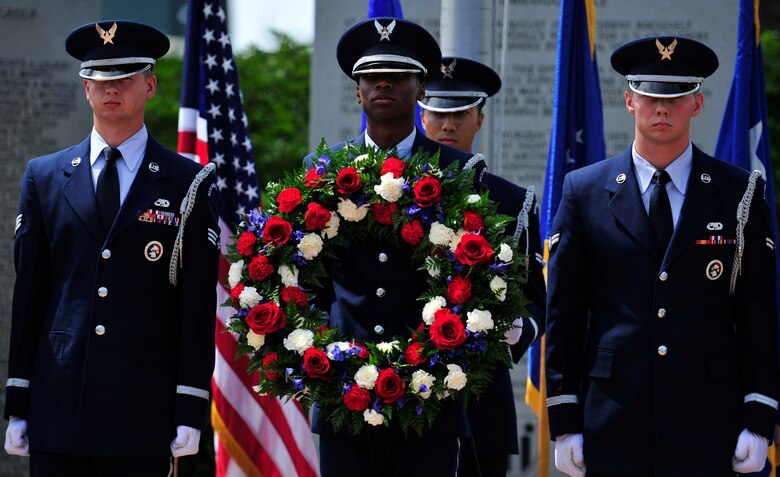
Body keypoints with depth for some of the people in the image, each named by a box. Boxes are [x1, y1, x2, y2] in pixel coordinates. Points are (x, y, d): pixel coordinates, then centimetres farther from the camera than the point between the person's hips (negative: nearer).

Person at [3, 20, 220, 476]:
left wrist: (191, 412, -5)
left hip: (144, 417, -2)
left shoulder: (188, 184, 5)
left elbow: (199, 306, 2)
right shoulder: (45, 178, 12)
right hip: (58, 412, 2)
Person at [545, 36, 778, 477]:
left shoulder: (739, 193, 6)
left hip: (707, 427, 0)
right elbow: (564, 312, 6)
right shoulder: (585, 192, 6)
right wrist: (565, 422, 1)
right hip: (614, 429, 0)